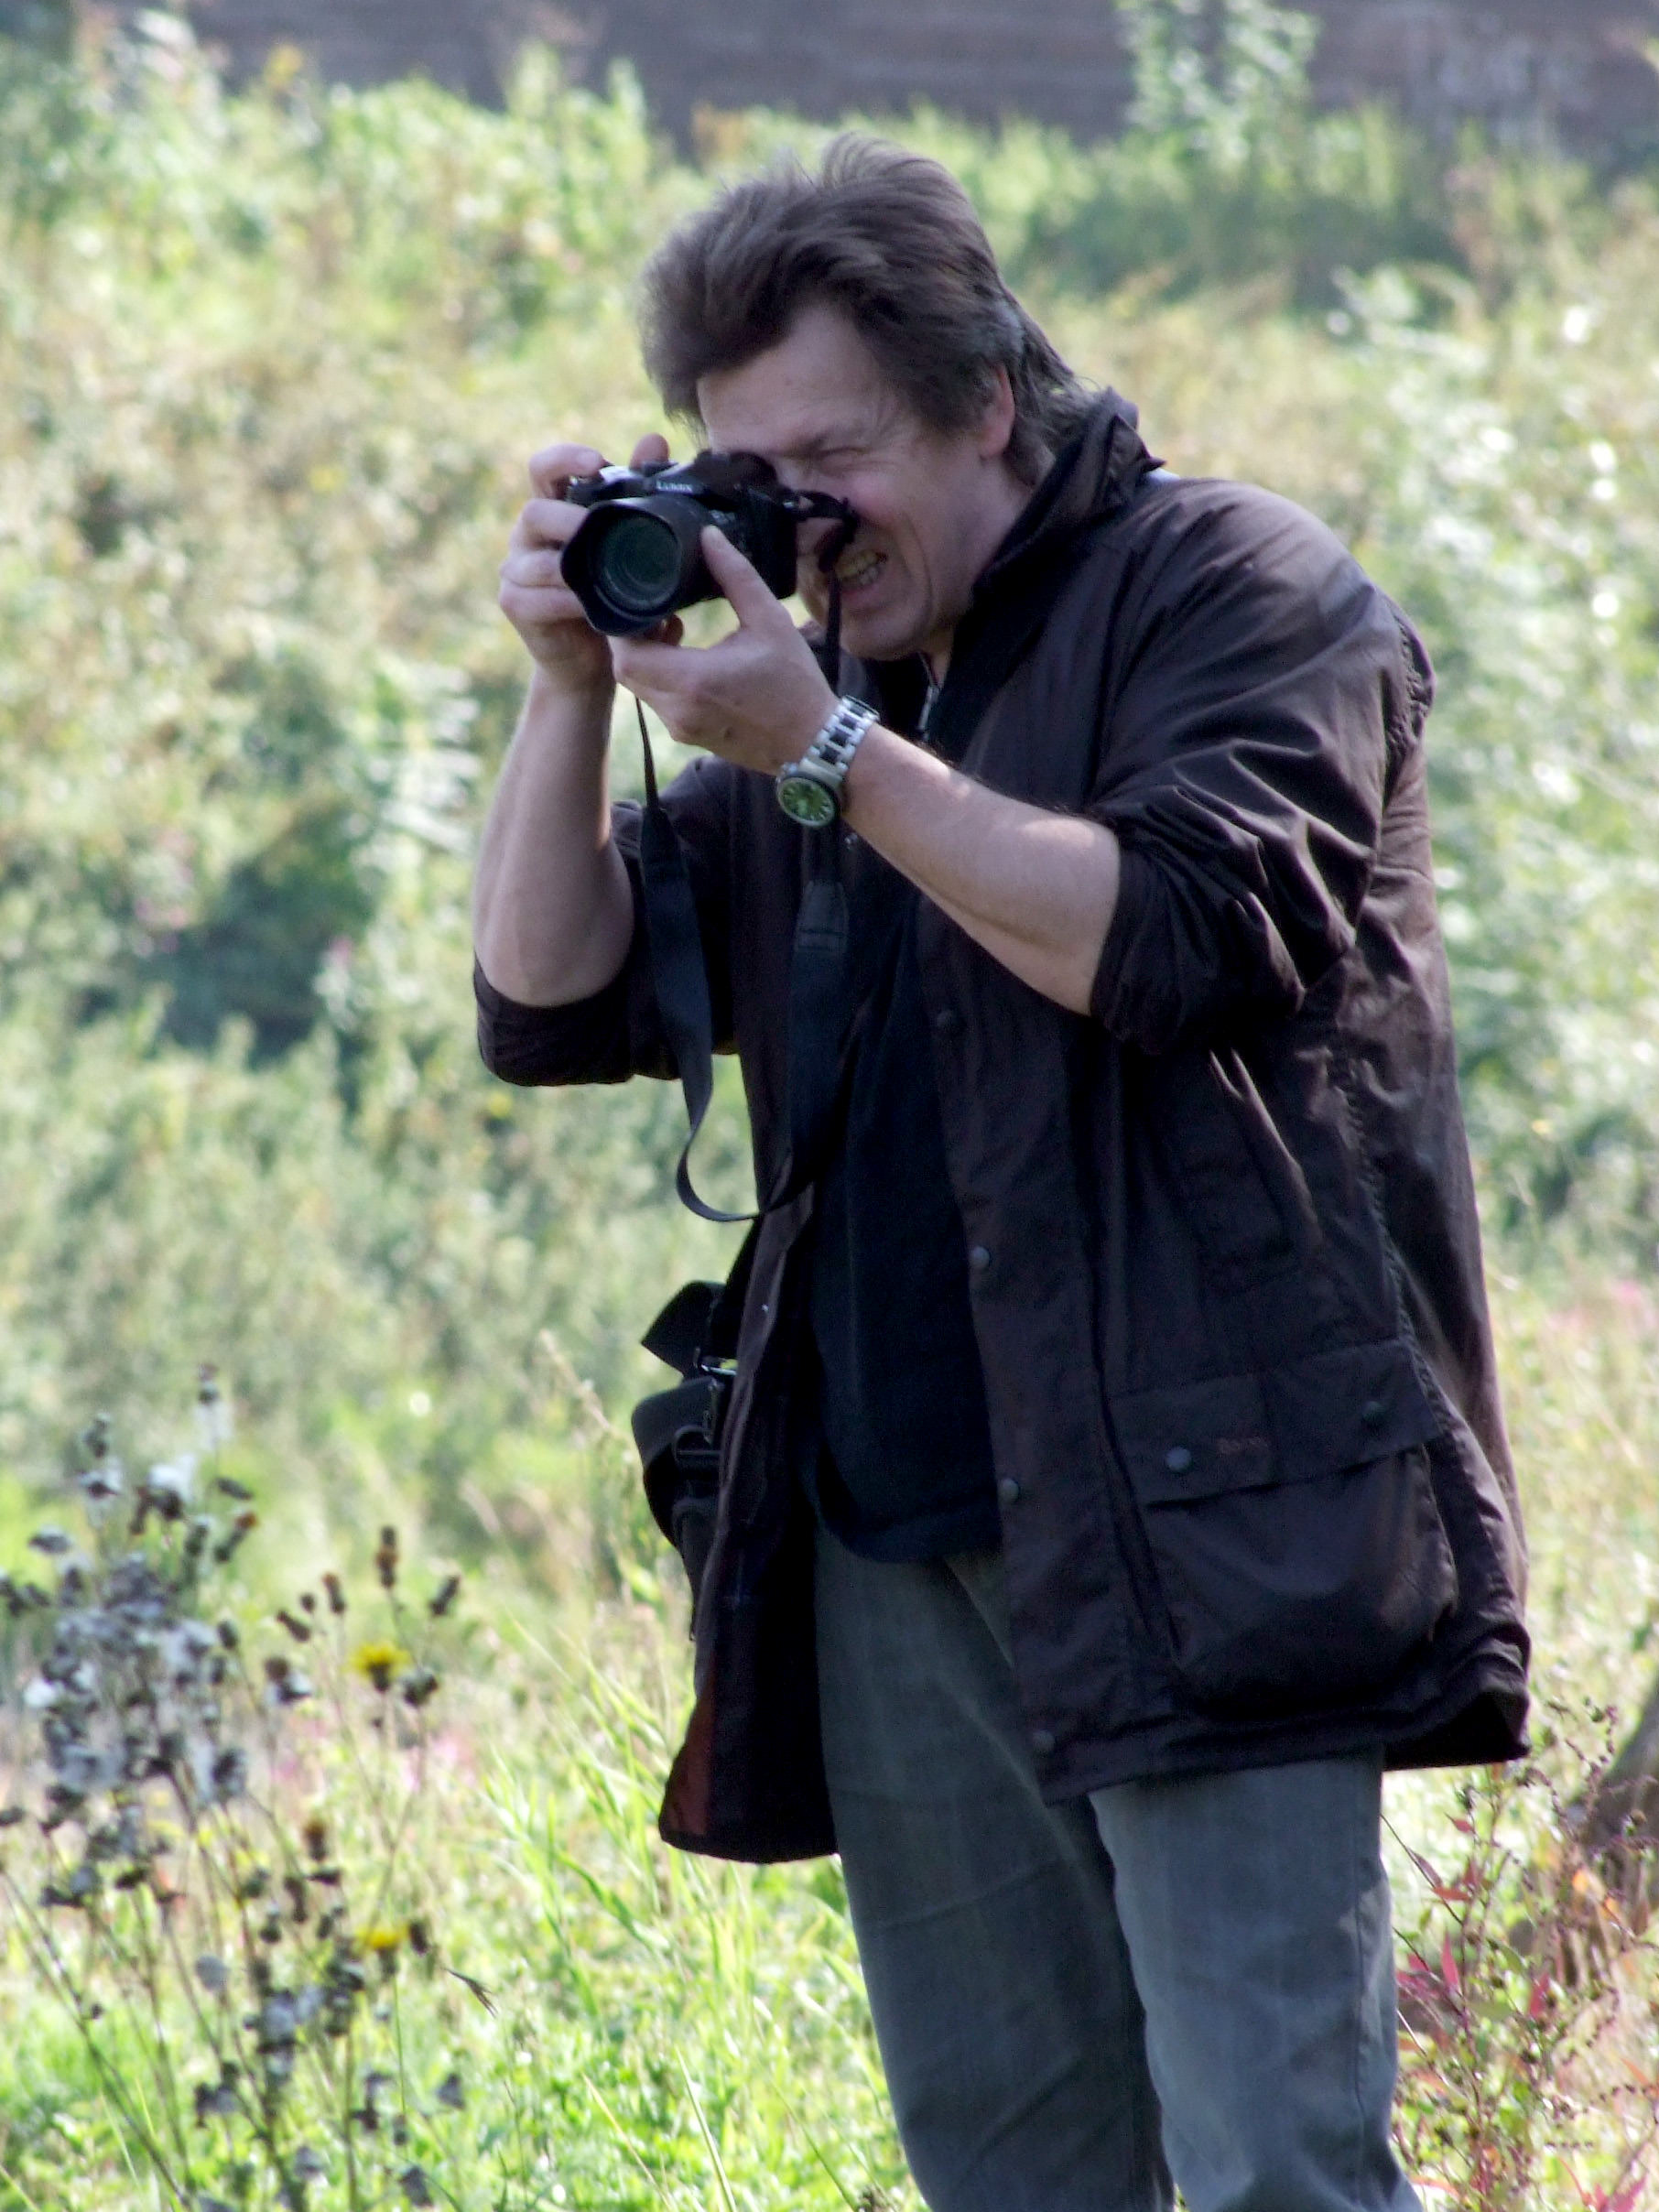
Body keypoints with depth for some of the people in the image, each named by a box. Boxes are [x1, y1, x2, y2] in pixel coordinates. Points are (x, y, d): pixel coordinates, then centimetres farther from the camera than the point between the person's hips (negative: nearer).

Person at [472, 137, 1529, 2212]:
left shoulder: (1226, 592, 0)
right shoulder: (807, 677, 19)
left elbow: (1171, 937, -16)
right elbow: (548, 1008, 14)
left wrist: (830, 752, -15)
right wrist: (573, 690, 1)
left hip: (1199, 1517, -7)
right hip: (895, 1545, 7)